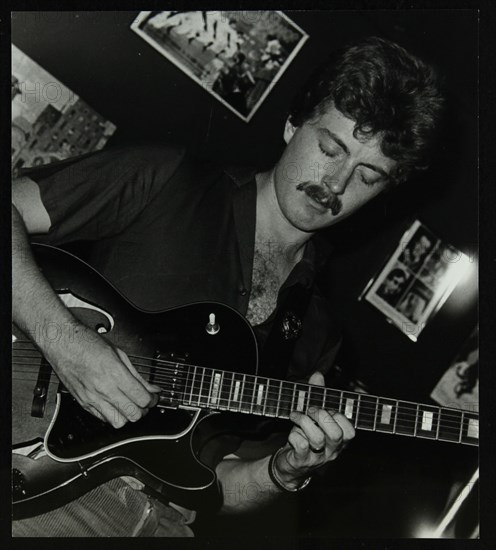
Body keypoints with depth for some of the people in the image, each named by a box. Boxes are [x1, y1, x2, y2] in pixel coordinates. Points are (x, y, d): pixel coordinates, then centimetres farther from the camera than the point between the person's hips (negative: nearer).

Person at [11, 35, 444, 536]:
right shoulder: (167, 183, 0)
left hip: (154, 514, 3)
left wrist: (286, 471, -9)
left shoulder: (320, 321, 11)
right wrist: (64, 341, -18)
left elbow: (218, 484, 12)